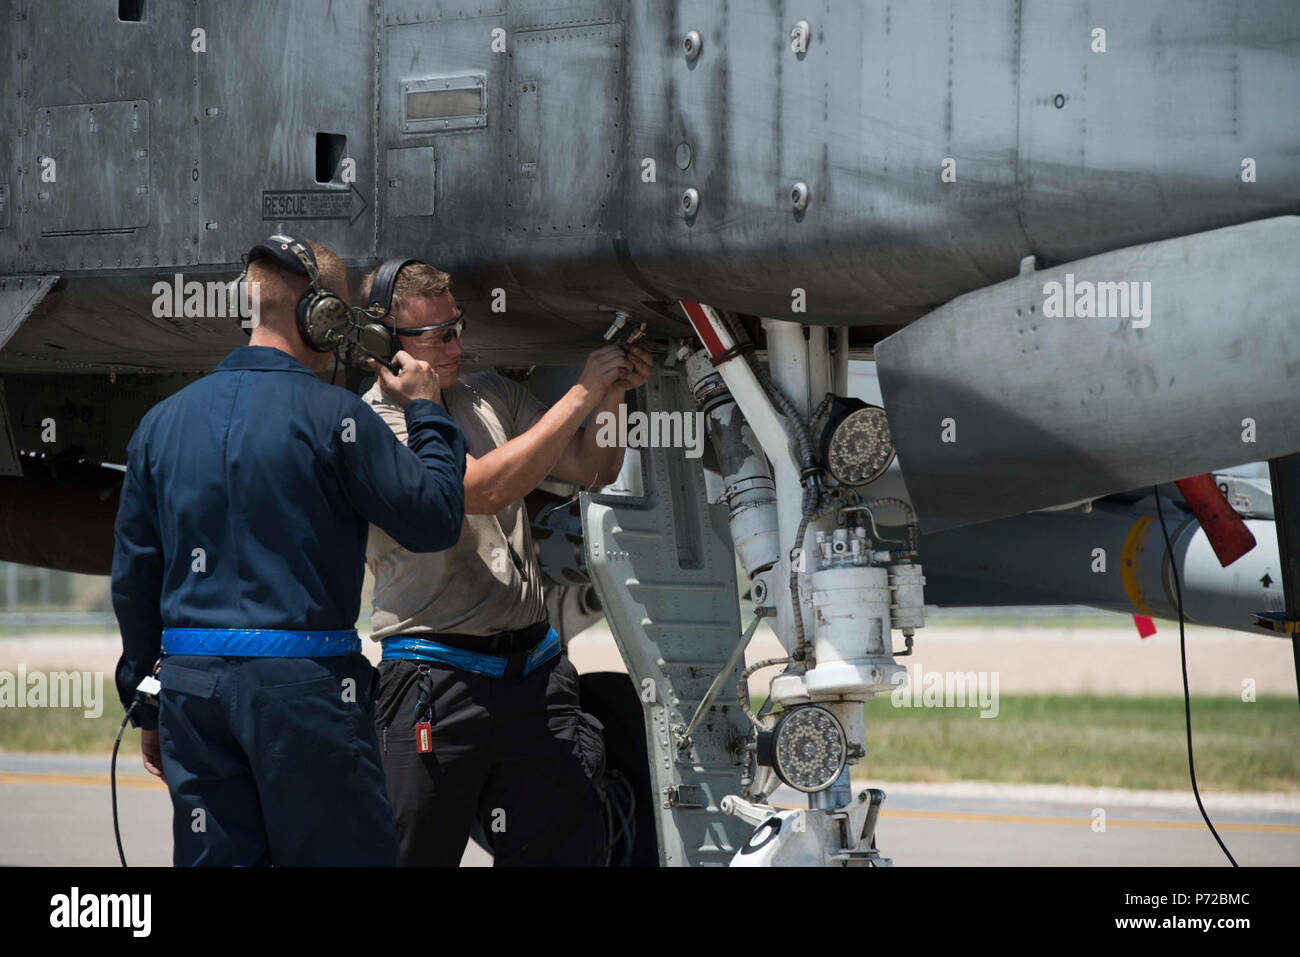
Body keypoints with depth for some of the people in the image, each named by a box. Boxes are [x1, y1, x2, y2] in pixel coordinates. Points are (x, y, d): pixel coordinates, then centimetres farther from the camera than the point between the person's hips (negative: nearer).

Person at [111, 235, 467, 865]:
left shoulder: (163, 421, 10)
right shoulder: (332, 416, -8)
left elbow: (133, 576, 13)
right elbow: (435, 520, -6)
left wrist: (145, 706, 20)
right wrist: (426, 413, 9)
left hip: (190, 679, 6)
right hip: (303, 684, -6)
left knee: (212, 858, 7)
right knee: (344, 853, 0)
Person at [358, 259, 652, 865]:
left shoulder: (490, 397, 14)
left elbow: (591, 470, 19)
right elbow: (484, 489, -20)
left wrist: (612, 397, -1)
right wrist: (581, 396, -16)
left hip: (535, 672, 6)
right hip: (436, 680, -6)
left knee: (572, 849, 2)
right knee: (416, 856, -2)